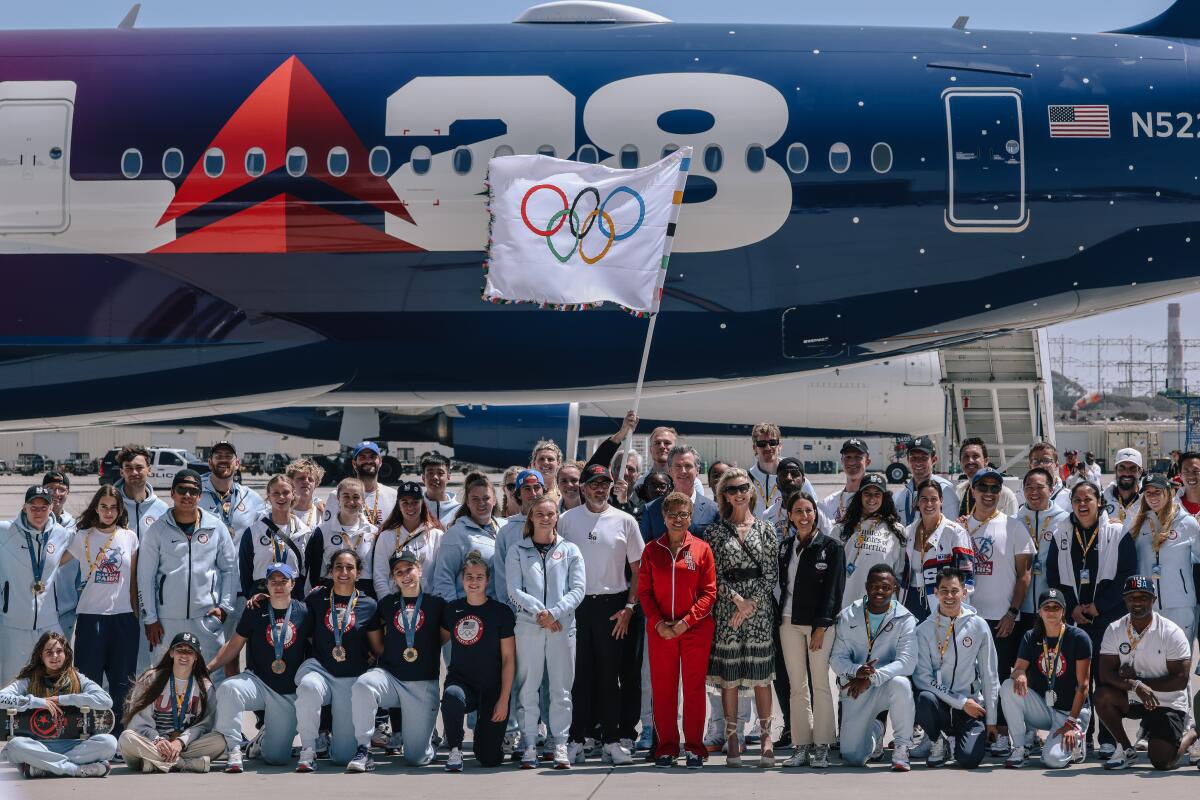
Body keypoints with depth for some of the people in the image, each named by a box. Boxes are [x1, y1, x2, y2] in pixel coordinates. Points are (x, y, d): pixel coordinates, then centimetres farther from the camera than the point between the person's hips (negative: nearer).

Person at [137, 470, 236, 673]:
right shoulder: (158, 530, 1)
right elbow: (145, 576, 2)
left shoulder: (216, 527, 5)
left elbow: (229, 569, 11)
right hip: (167, 620, -1)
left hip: (207, 618, 1)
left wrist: (224, 606, 2)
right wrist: (150, 618, -1)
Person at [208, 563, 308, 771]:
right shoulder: (255, 610, 1)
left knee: (277, 757, -5)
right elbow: (235, 644, 3)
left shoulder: (303, 612, 1)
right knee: (228, 689, -36)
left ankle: (265, 736, 32)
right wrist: (207, 668, -4)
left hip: (288, 693, 0)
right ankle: (233, 750, -23)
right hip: (257, 681, 0)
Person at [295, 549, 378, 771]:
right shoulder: (316, 599, 5)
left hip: (352, 678, 0)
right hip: (319, 669, 0)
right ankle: (308, 750, -22)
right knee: (309, 686, -40)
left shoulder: (369, 605, 3)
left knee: (344, 755, -6)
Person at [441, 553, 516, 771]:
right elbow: (441, 638, 24)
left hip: (492, 689, -1)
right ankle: (455, 750, -16)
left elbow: (508, 659, -4)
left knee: (489, 759, -4)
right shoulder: (452, 609, 5)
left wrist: (504, 699, -10)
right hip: (461, 680, 1)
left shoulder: (501, 612, -4)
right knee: (452, 696, -39)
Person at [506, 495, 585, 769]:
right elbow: (514, 591, 0)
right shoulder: (517, 552, 9)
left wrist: (554, 612, -12)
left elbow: (577, 590, 2)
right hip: (528, 627, 0)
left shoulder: (570, 551, 10)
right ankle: (529, 745, 4)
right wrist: (538, 612, -13)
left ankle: (560, 745, 6)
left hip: (562, 626, 1)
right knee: (528, 688, 0)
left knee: (561, 688, 1)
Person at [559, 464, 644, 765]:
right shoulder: (567, 520, 6)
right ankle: (577, 740, 5)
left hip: (612, 605, 0)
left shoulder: (624, 521, 5)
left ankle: (611, 740, 7)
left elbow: (637, 569, 7)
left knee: (610, 674, 3)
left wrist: (629, 607, -2)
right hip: (577, 603, 0)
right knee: (579, 674, 1)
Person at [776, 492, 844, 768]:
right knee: (797, 686, 5)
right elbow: (781, 585, 15)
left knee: (820, 685, -4)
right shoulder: (785, 547, 13)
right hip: (789, 621, 4)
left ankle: (822, 747, -1)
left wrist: (821, 626, -12)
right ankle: (801, 746, 8)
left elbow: (833, 588, -6)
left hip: (820, 623, -4)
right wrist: (779, 618, 4)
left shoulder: (830, 546, -1)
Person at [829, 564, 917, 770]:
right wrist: (857, 671, -26)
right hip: (856, 689, 2)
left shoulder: (904, 619, -7)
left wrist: (871, 678, -29)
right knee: (852, 758, -7)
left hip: (887, 685, -1)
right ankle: (875, 732, 31)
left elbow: (907, 662, -18)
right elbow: (836, 659, -3)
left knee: (900, 683, -39)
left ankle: (902, 747, -17)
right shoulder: (847, 617, -1)